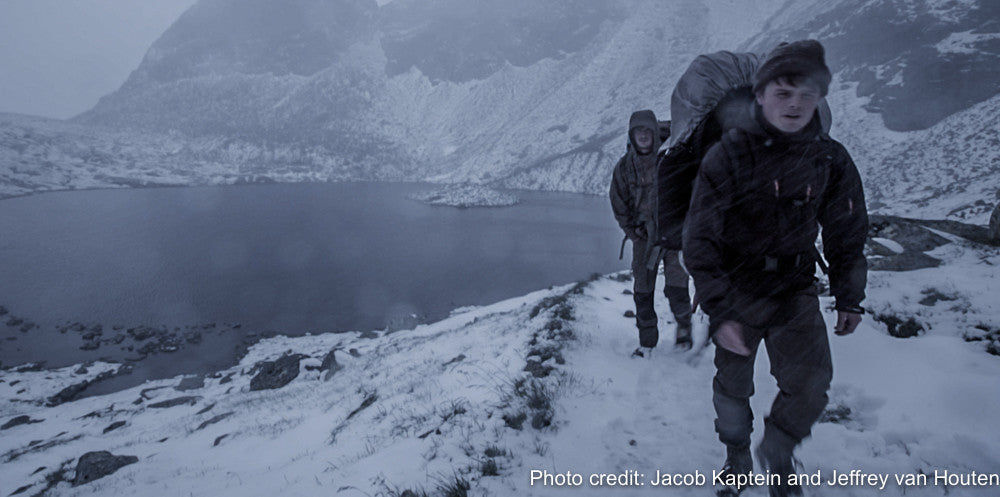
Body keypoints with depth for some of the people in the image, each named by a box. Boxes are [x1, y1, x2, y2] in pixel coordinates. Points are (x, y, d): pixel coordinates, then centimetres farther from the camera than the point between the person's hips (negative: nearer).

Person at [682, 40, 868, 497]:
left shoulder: (831, 159, -4)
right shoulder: (728, 155, -15)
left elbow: (846, 233, 9)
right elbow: (700, 239, -16)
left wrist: (849, 298, 11)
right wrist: (719, 312, -21)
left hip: (796, 290, 2)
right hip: (737, 291, -2)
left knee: (810, 384, -8)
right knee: (733, 384, 11)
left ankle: (777, 453, 24)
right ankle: (737, 457, 39)